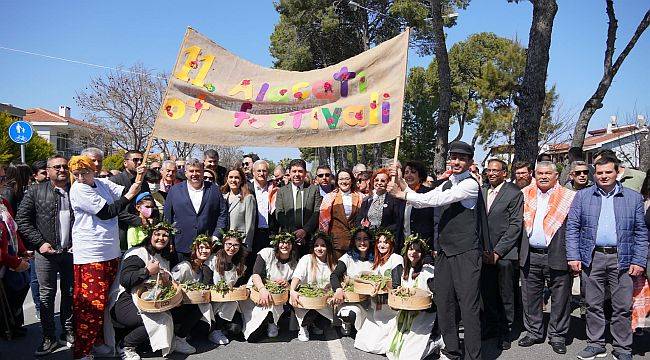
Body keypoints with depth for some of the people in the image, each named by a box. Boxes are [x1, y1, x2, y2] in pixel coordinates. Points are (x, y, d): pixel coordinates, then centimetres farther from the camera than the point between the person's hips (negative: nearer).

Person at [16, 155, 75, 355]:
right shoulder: (36, 191, 2)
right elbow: (22, 219, 0)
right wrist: (39, 242, -8)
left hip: (72, 251, 1)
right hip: (46, 252, -1)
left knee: (70, 294, 10)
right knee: (46, 295, 5)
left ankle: (68, 332, 22)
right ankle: (49, 337, 14)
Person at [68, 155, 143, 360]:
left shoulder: (102, 183, 11)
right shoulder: (79, 190, -11)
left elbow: (126, 192, 11)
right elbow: (107, 212, -14)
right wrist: (129, 195, -7)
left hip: (110, 252, 7)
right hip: (90, 255, -7)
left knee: (104, 300, 15)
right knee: (91, 302, -5)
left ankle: (99, 341, 28)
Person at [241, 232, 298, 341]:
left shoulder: (294, 263, 3)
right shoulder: (267, 253, -8)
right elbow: (255, 275, -18)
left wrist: (287, 285, -21)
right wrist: (262, 289, -37)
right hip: (256, 289, -3)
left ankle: (272, 323, 4)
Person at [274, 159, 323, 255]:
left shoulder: (314, 190, 8)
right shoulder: (281, 191, 10)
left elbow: (317, 213, 1)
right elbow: (279, 215, 2)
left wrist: (305, 230, -11)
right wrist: (293, 233, -10)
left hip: (310, 239, 0)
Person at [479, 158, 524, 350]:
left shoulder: (514, 193, -4)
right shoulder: (481, 191, 10)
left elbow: (515, 225, -8)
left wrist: (497, 251, -12)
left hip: (505, 253, -4)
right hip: (485, 253, 4)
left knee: (506, 296, 5)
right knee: (487, 293, 9)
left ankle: (505, 332, 19)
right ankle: (491, 326, 26)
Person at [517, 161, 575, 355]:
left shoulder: (568, 197, -1)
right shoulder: (526, 195, 9)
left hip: (557, 256, -3)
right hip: (530, 257, 3)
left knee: (560, 299, 6)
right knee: (530, 297, 11)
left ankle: (557, 336, 20)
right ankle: (533, 333, 25)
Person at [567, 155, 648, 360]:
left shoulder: (634, 198, 7)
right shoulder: (582, 196, 7)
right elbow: (572, 228, 3)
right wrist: (573, 256, -4)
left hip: (622, 259, 0)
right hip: (591, 258, 1)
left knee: (623, 307, 4)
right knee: (593, 305, 8)